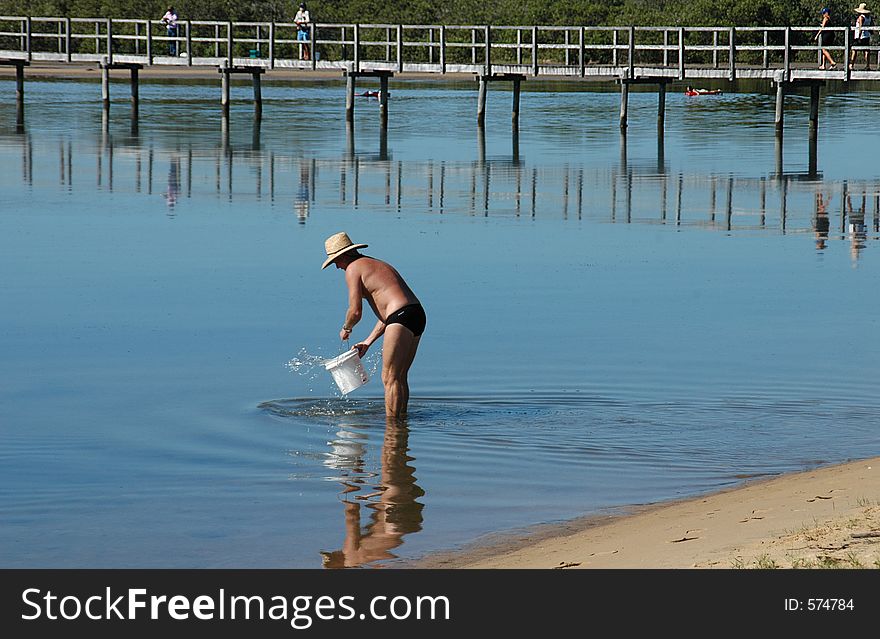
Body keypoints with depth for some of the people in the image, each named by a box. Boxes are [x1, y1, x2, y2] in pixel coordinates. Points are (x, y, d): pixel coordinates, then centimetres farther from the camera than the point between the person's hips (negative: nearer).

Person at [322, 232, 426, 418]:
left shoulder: (353, 269, 1)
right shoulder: (378, 265, 29)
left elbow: (355, 311, -6)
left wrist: (345, 328, 16)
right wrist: (368, 341, 30)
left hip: (401, 318, -9)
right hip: (418, 314, 9)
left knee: (390, 377, -6)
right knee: (400, 376, 18)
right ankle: (402, 417, 22)